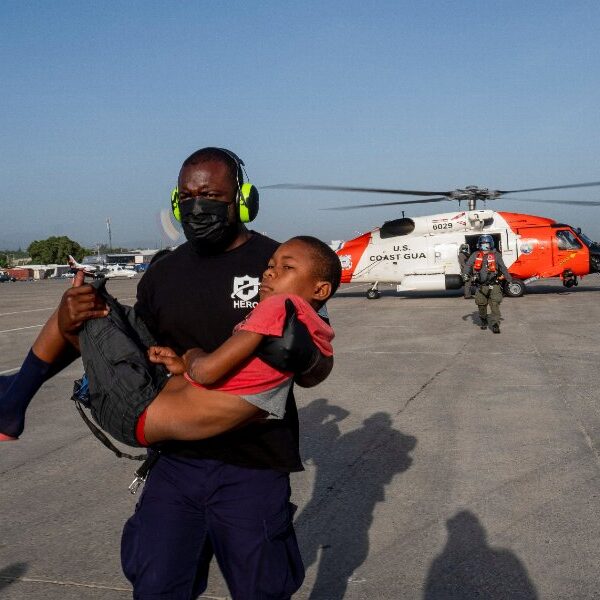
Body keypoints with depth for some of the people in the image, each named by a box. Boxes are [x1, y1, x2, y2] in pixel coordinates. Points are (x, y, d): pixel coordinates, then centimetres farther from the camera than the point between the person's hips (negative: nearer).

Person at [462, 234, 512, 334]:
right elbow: (468, 265, 2)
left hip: (493, 286, -2)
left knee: (495, 305, -11)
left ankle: (495, 324, -9)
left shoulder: (496, 255, 5)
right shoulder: (475, 255, 9)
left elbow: (503, 268, 10)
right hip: (481, 286, 2)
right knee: (481, 306, 9)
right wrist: (466, 275, -16)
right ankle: (483, 322, 31)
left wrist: (509, 280, 13)